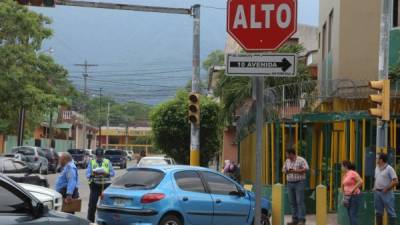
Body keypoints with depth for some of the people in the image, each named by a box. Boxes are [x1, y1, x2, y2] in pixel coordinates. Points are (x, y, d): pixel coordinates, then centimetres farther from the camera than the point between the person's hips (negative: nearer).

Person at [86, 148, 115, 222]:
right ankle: (90, 220, 2)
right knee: (92, 203, -5)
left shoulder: (108, 162, 9)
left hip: (106, 185, 1)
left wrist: (106, 174, -17)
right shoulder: (91, 162, 6)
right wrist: (93, 174, -23)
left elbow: (113, 173, 3)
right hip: (95, 185, -1)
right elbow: (87, 175, -1)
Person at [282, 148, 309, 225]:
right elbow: (284, 169, 16)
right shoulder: (287, 161, 13)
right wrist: (285, 171, -8)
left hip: (299, 183, -6)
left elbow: (306, 169, -14)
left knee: (300, 201, -9)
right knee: (292, 202, 6)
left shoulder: (301, 160, -7)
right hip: (290, 183, 6)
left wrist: (295, 171, -19)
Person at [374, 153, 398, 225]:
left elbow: (395, 181, -15)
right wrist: (374, 187, 8)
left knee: (390, 212, -5)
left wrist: (386, 188, -17)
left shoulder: (389, 169, -10)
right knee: (378, 211, 11)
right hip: (377, 192, 7)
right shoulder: (377, 168, 13)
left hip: (386, 193, -7)